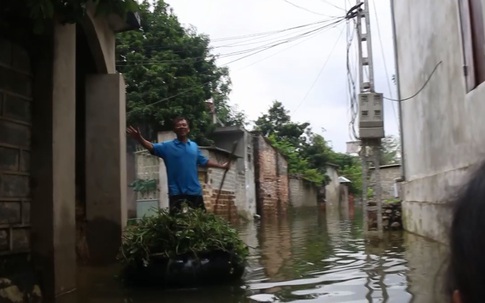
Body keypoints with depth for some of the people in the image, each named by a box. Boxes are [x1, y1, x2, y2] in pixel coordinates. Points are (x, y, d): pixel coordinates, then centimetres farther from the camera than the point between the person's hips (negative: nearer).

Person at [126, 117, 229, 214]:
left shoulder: (194, 146, 10)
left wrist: (221, 166, 28)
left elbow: (204, 161, 23)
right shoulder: (167, 146, -2)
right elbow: (151, 147, -17)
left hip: (195, 192, 4)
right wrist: (139, 138, -36)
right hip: (177, 193, -4)